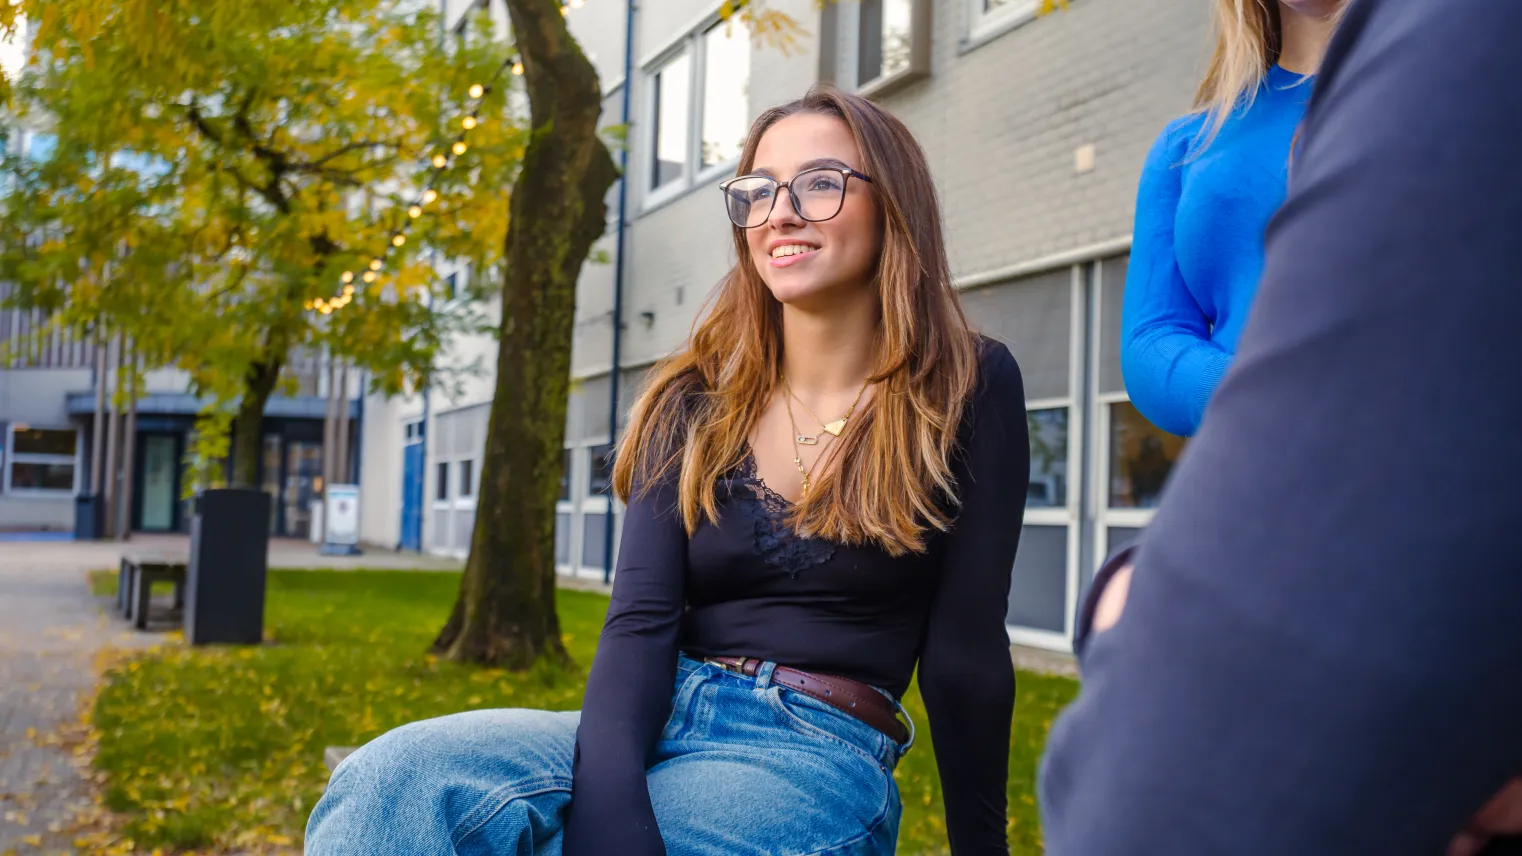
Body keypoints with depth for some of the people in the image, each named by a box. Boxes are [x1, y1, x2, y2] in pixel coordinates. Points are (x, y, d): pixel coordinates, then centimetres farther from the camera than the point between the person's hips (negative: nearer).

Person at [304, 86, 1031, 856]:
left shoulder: (968, 389, 0)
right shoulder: (695, 402, 9)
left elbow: (964, 650, -1)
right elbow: (640, 618, -4)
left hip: (821, 761, -3)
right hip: (659, 727, 4)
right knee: (394, 776, -28)